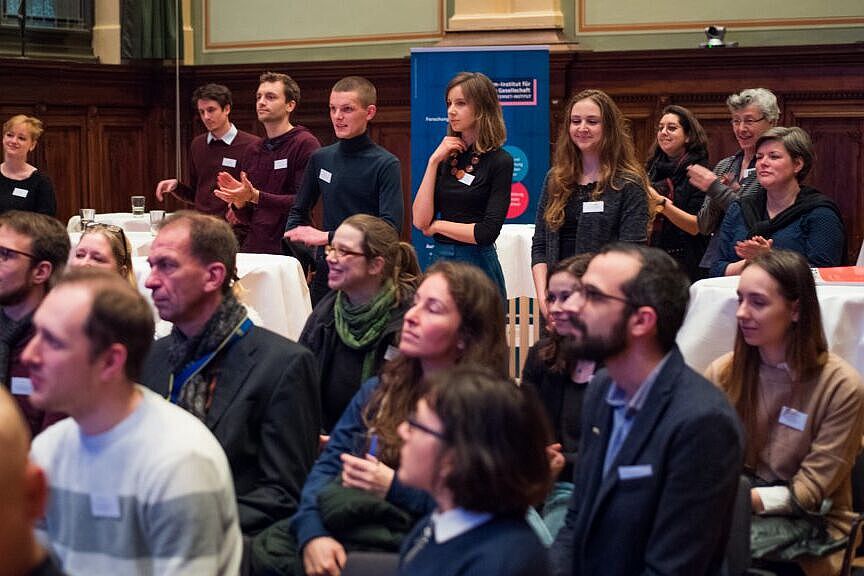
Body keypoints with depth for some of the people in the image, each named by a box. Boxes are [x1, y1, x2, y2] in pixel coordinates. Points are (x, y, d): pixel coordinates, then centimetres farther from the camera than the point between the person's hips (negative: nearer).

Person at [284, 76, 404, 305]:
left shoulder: (386, 164, -7)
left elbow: (390, 227, -18)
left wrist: (327, 237, -20)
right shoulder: (321, 158, 9)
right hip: (326, 272, 5)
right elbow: (299, 211, 21)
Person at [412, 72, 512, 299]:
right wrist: (434, 162, -4)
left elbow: (486, 232, -13)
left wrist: (437, 225, -1)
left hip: (478, 265, -5)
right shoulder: (446, 158, 9)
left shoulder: (499, 162, -6)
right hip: (440, 261, 5)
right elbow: (420, 220, -1)